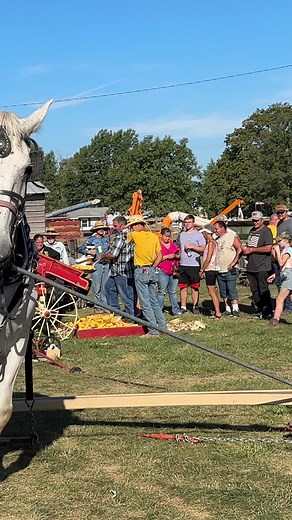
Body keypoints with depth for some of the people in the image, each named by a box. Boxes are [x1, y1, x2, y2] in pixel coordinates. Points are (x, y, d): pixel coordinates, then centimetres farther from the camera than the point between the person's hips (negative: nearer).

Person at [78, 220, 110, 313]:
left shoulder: (106, 239, 14)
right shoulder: (91, 240, 0)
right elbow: (80, 249, -1)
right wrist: (88, 251, -15)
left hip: (106, 264, 4)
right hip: (97, 264, -4)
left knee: (105, 286, 5)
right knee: (97, 287, -4)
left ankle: (105, 305, 13)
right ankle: (97, 306, 3)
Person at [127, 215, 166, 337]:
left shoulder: (135, 235, -9)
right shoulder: (154, 236, 8)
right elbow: (159, 256, 8)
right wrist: (153, 267, 13)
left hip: (141, 271, -6)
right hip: (152, 271, 6)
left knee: (145, 302, -4)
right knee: (154, 300, 16)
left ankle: (153, 330, -6)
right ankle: (162, 326, 19)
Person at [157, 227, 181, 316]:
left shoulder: (174, 245, 17)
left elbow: (178, 254, 27)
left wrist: (178, 256, 3)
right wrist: (167, 256, -13)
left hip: (173, 271, 5)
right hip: (162, 272, -5)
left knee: (173, 292, 9)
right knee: (162, 292, -6)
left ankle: (176, 310, 13)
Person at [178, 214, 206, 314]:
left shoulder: (198, 234, -2)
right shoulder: (182, 234, 16)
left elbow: (203, 249, -8)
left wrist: (192, 246, -15)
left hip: (194, 265, -5)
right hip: (183, 265, 5)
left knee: (194, 287, 1)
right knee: (183, 287, 6)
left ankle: (195, 306, 8)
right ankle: (183, 307, 12)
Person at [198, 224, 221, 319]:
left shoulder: (211, 243, -13)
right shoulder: (213, 242, 16)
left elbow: (208, 259, -18)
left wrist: (202, 270, -10)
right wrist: (204, 271, 15)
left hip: (210, 269, -10)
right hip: (212, 269, 10)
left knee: (212, 292, -10)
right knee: (213, 292, 11)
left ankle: (218, 313, -12)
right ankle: (217, 312, 12)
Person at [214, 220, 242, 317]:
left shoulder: (232, 237, -5)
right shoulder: (217, 240, 18)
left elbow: (240, 250, -13)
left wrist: (233, 262, -19)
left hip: (230, 270, -7)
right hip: (219, 271, 8)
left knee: (231, 290, -10)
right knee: (223, 292, 8)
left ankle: (235, 309, -7)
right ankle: (228, 309, 13)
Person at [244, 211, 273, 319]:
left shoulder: (266, 231, -9)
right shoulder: (252, 230, 18)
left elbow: (268, 248, -20)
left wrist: (252, 250, -14)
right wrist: (246, 249, 8)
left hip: (262, 268, -8)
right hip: (251, 266, 8)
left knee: (263, 291, -5)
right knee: (254, 290, 11)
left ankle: (267, 312, 0)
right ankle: (259, 311, 20)